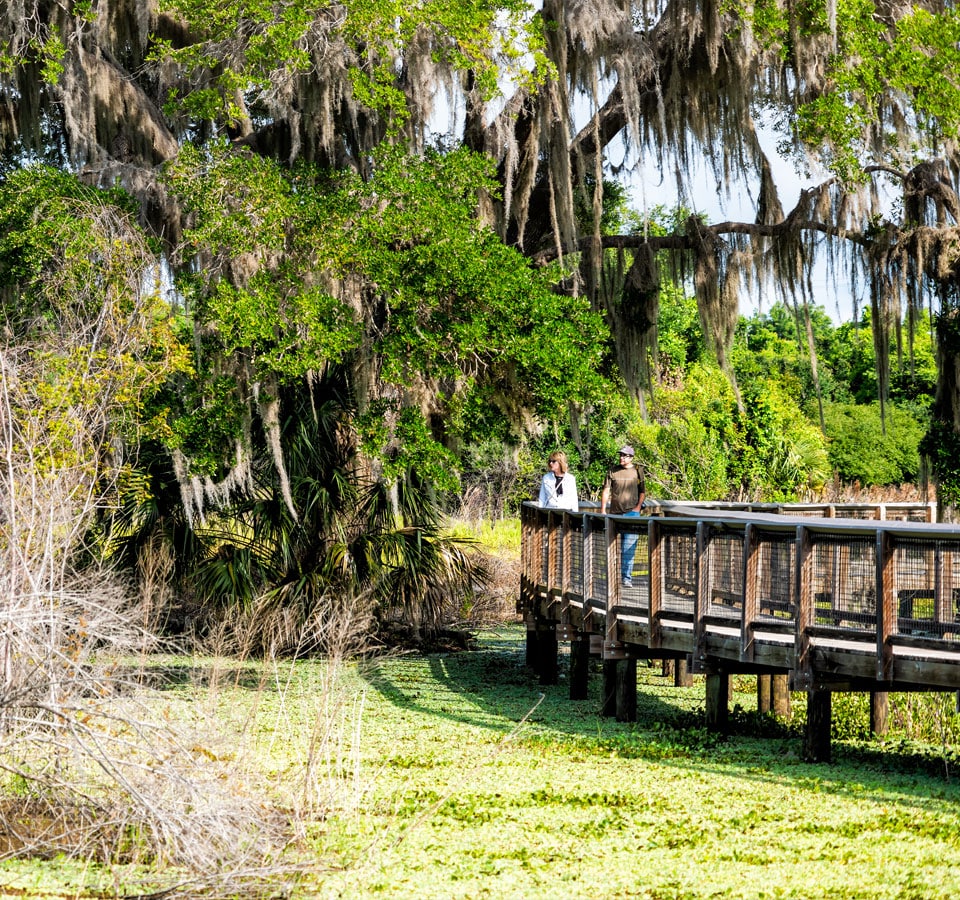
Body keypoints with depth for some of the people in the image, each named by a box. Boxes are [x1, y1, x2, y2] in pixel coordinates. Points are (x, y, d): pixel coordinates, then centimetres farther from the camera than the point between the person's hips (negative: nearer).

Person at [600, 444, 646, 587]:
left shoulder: (637, 472, 5)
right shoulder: (613, 471, 9)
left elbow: (642, 491, 8)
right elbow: (606, 491, 9)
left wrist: (638, 507, -5)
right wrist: (603, 510, 3)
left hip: (631, 512, -3)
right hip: (615, 513, 3)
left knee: (628, 547, -9)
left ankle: (626, 577, -9)